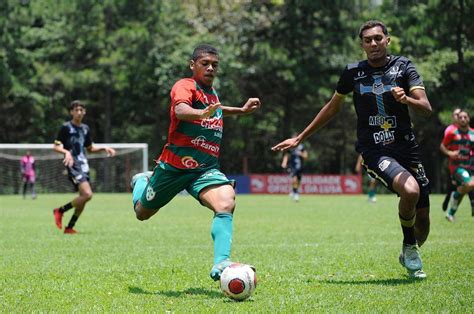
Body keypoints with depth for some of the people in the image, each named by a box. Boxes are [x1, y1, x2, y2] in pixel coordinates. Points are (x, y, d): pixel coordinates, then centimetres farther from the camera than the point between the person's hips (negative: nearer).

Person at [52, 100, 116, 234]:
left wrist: (104, 148, 12)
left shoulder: (85, 129, 17)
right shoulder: (66, 127, -3)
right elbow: (56, 147, -7)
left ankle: (69, 227, 15)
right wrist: (66, 152, -25)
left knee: (83, 198, 4)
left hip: (84, 166, 7)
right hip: (73, 165, -7)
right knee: (87, 194, -22)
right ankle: (60, 211, -6)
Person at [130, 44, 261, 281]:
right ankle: (142, 181, 53)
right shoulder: (185, 86, -12)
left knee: (227, 203, -27)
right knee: (142, 213, 17)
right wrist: (201, 113, -57)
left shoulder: (211, 92, 12)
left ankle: (221, 264, -34)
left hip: (206, 169, 4)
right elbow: (180, 110, -37)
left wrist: (242, 110, 34)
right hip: (174, 166, -4)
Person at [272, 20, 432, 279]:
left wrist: (406, 99, -31)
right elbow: (332, 107, 17)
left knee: (422, 224, 3)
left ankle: (408, 256, 38)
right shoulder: (353, 72, 3)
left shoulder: (403, 66, 1)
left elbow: (426, 109, -9)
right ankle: (409, 247, -3)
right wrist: (299, 139, 18)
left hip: (407, 148, 2)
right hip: (373, 151, -2)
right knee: (410, 190, -31)